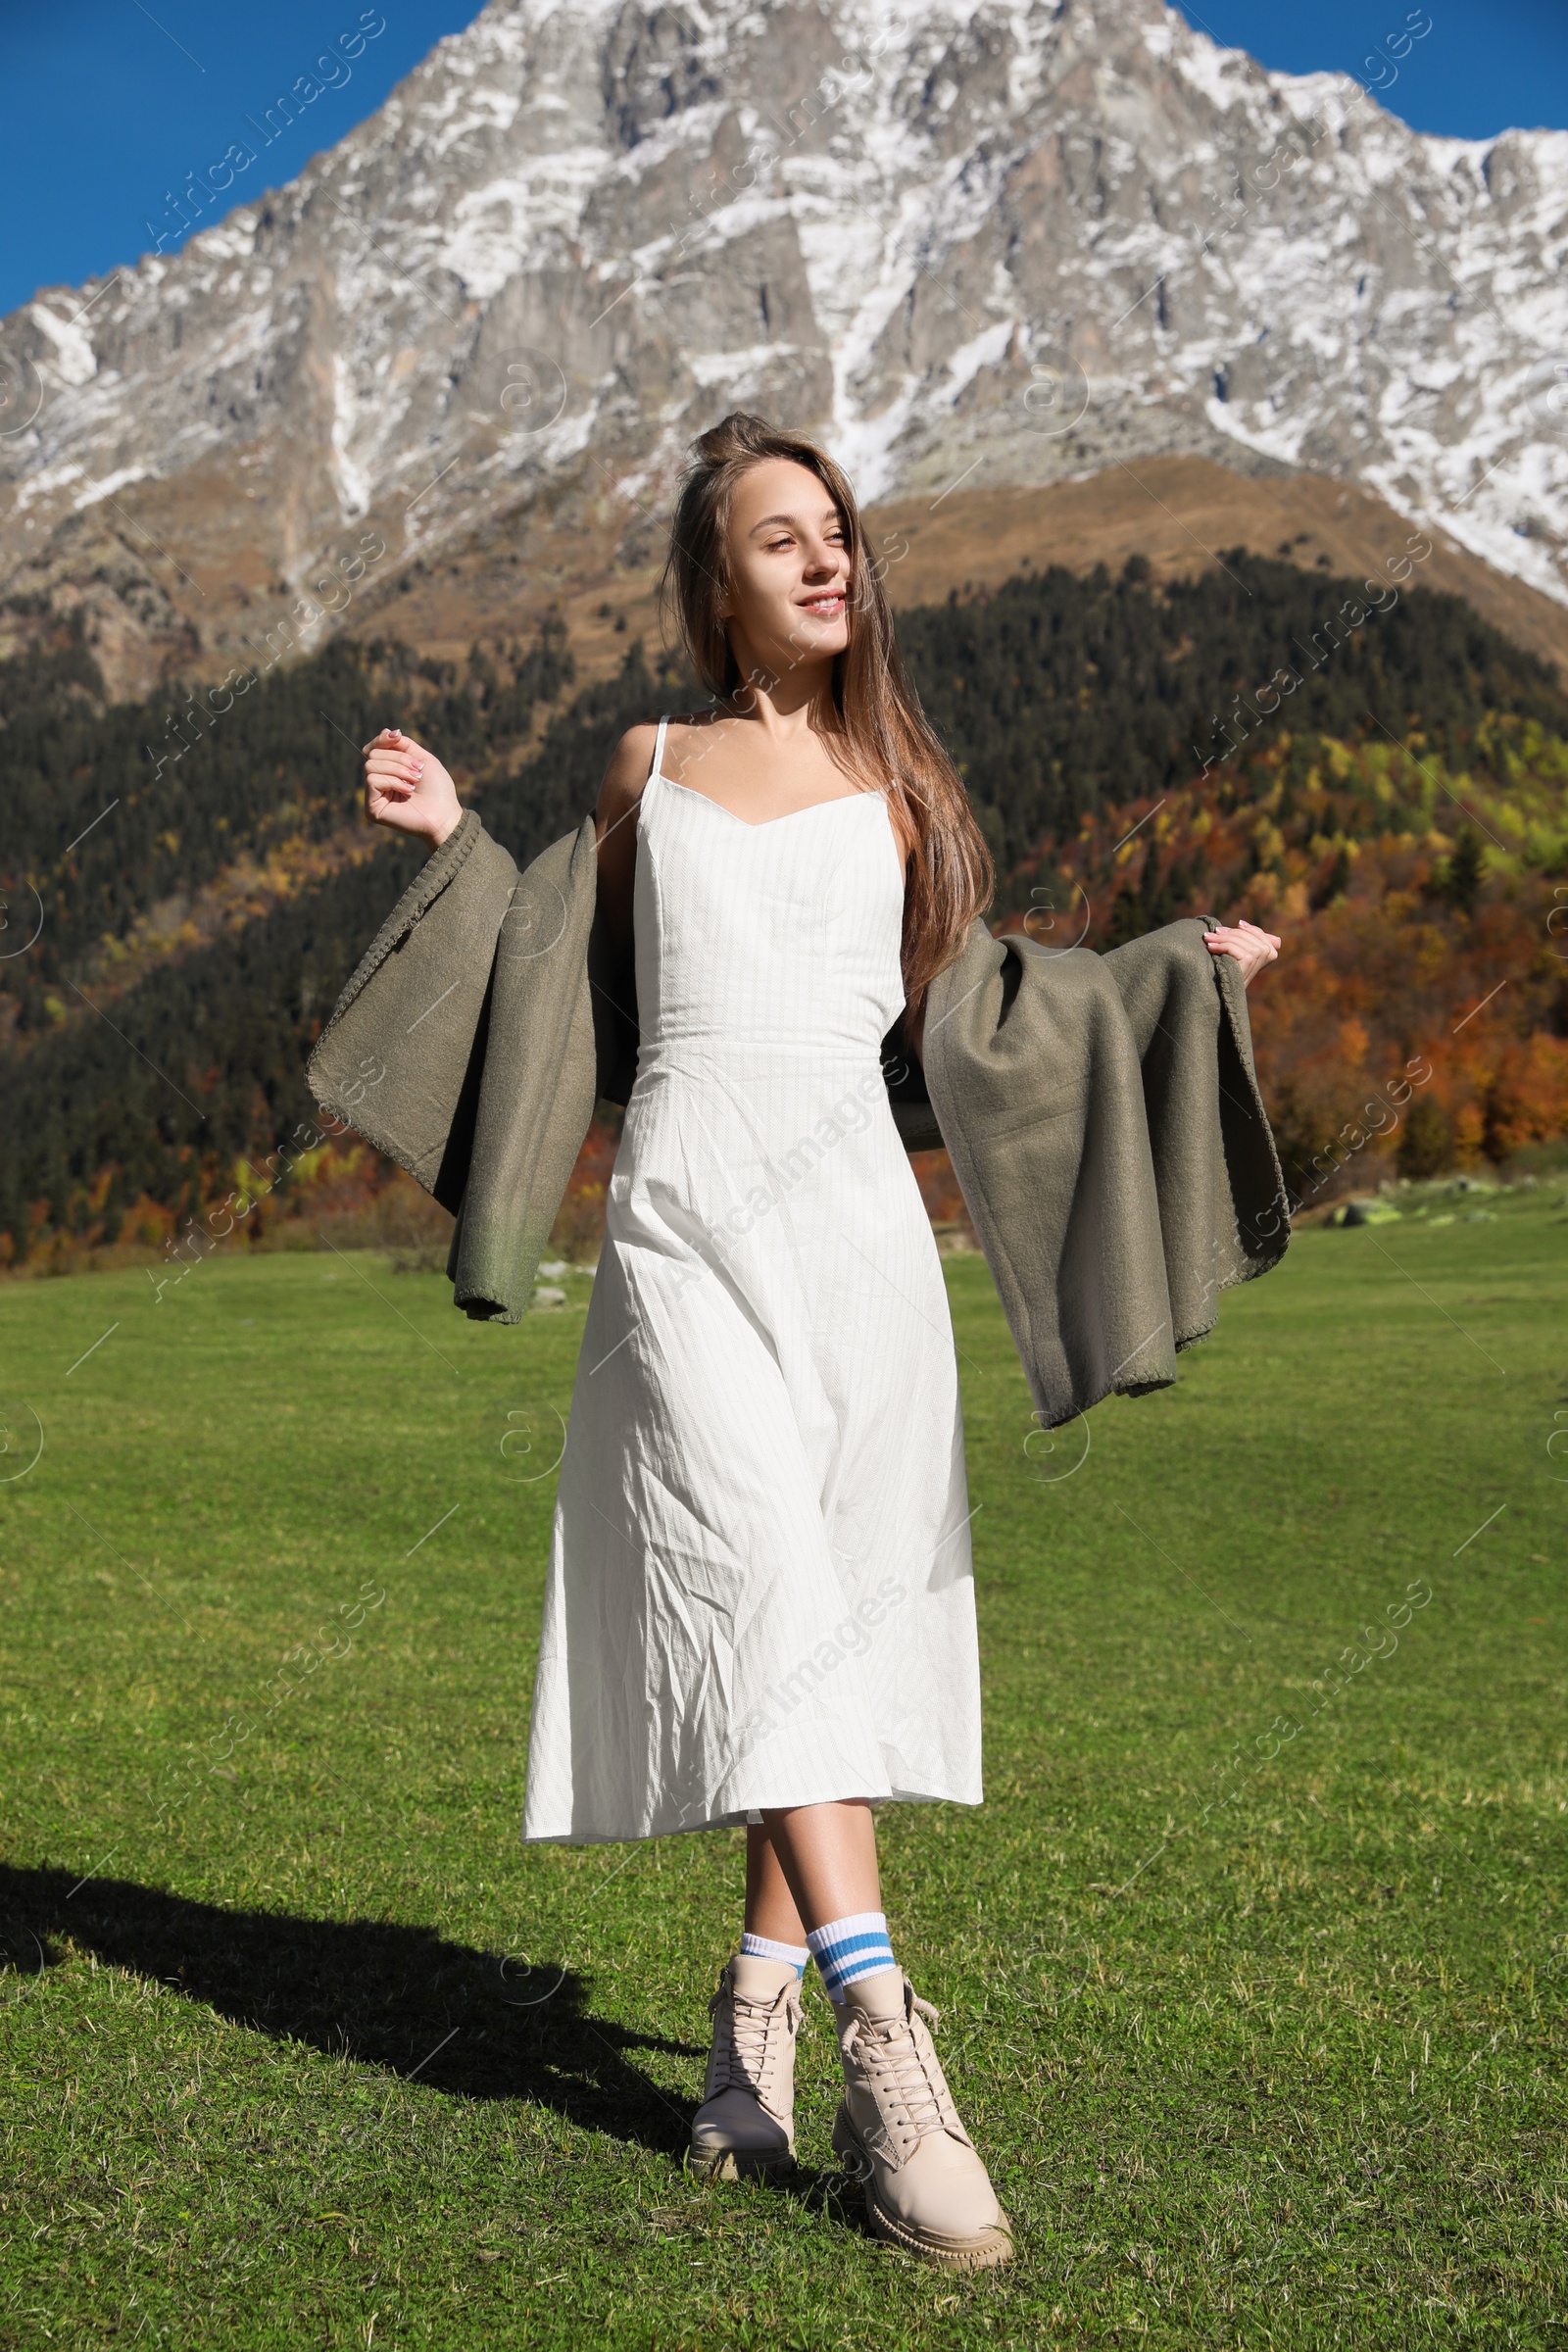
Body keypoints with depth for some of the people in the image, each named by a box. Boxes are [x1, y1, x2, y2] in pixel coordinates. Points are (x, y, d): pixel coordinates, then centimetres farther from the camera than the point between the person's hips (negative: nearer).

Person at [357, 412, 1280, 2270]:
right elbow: (595, 968, 27)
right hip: (684, 1209, -1)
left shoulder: (894, 782, 14)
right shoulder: (651, 764, 15)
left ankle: (757, 2025, 15)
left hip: (854, 1217, 2)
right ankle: (889, 2063, -21)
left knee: (837, 1620, 0)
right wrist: (461, 838, 17)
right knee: (767, 1594, -17)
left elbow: (954, 1015, 18)